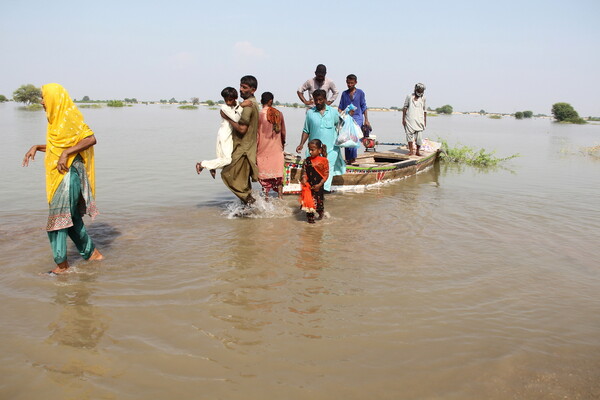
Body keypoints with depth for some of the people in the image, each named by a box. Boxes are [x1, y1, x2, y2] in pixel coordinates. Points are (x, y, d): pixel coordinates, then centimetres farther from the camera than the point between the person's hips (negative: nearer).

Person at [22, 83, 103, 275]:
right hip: (59, 174, 9)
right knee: (71, 217, 13)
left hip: (69, 172, -9)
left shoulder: (69, 116, -12)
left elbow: (91, 138, -21)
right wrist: (36, 147, 12)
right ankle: (92, 253, 23)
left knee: (59, 217, -7)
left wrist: (66, 154, -24)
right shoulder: (57, 118, 15)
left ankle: (62, 264, 0)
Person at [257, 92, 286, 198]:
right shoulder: (279, 114, 1)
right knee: (278, 175, 12)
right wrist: (283, 143, 31)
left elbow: (256, 135, -9)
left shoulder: (259, 115, -11)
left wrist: (254, 152, -2)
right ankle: (280, 197, 10)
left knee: (265, 179, 7)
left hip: (264, 151, -3)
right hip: (277, 149, 3)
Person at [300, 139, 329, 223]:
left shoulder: (323, 161, -8)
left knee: (319, 200, 9)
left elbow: (326, 174, -7)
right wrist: (304, 178, -12)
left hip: (318, 186, -2)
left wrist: (320, 184, -13)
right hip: (308, 185, 3)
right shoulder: (307, 160, 2)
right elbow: (304, 171, 8)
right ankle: (310, 217, 16)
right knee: (309, 200, 2)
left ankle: (320, 213, 36)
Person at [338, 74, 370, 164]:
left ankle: (353, 157, -18)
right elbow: (340, 107, 15)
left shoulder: (360, 93, 7)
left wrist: (366, 120, 3)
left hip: (357, 117, -3)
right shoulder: (344, 93, 14)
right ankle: (348, 159, 8)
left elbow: (364, 107, 7)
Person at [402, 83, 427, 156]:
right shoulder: (409, 96, 4)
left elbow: (424, 110, 15)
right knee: (410, 133, -3)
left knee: (419, 136, -4)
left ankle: (418, 151, 6)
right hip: (410, 119, -1)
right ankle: (411, 150, 4)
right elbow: (405, 107, 4)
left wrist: (425, 120, 12)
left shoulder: (423, 98, 10)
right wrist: (403, 118, -1)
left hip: (419, 120, 1)